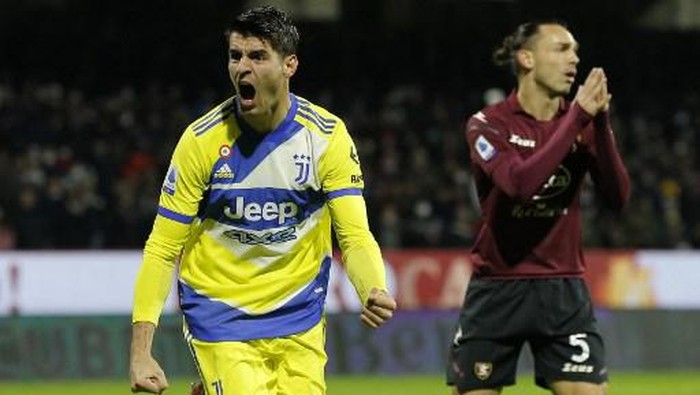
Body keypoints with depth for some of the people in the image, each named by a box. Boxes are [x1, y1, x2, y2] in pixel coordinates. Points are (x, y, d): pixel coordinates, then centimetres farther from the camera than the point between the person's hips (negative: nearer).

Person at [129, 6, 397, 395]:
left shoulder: (327, 136, -8)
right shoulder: (202, 140, -11)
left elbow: (355, 236, -11)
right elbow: (163, 249, -8)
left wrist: (375, 293, -34)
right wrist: (141, 353, -15)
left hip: (299, 319, 2)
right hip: (218, 316, -2)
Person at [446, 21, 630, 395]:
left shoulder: (582, 124, 4)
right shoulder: (488, 124, -5)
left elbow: (617, 196, -8)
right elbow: (519, 183, -25)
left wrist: (600, 122, -19)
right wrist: (577, 116, -24)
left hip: (563, 293, 2)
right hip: (497, 292, -2)